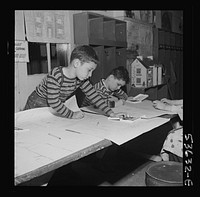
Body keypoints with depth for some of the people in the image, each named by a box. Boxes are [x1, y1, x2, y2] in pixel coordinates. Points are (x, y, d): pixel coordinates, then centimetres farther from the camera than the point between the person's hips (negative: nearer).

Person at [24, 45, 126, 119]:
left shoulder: (81, 79, -11)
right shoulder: (55, 76, -32)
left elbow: (93, 95, -10)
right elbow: (54, 102, -34)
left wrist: (111, 113, -16)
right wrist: (72, 115, -27)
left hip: (57, 108, 6)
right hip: (36, 106, -5)